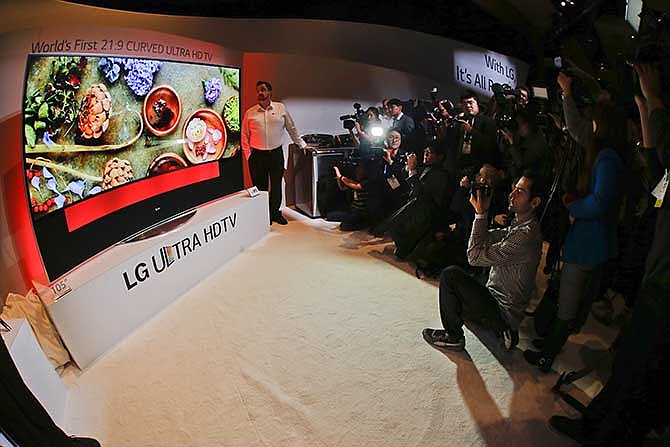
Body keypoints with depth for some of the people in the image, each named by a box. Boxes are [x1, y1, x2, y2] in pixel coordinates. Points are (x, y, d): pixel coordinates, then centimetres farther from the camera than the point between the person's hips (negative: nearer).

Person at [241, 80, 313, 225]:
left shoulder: (281, 108, 5)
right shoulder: (249, 113, 3)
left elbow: (291, 128, 12)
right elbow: (244, 136, 7)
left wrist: (302, 145, 12)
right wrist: (248, 154, 2)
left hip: (277, 153, 1)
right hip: (257, 155, -1)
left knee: (276, 186, 9)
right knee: (260, 187, 4)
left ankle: (275, 213, 26)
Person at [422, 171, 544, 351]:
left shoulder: (526, 234, -26)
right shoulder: (519, 225, 6)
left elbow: (475, 256, -26)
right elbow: (486, 239, 9)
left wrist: (480, 214, -22)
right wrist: (482, 212, -4)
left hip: (502, 313, -10)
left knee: (450, 274, -17)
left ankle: (453, 336, -2)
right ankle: (503, 330, 17)